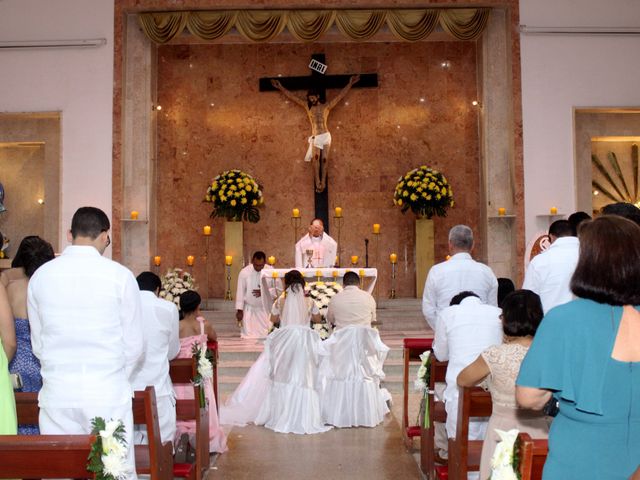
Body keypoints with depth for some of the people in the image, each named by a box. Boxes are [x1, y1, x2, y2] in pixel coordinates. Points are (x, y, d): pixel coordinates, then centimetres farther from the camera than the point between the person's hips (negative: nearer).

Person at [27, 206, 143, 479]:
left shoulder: (41, 276, 1)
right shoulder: (120, 276, -7)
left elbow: (37, 343, 8)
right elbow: (134, 344, -3)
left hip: (57, 394, 3)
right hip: (108, 393, -2)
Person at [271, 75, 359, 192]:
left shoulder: (326, 106, 11)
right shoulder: (307, 106, 14)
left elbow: (341, 95, 12)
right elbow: (292, 96, 16)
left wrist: (350, 84, 11)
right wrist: (280, 88, 17)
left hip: (326, 135, 0)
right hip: (315, 137, 0)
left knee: (324, 159, -6)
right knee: (316, 157, -19)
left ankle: (323, 182, -7)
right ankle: (317, 182, -21)